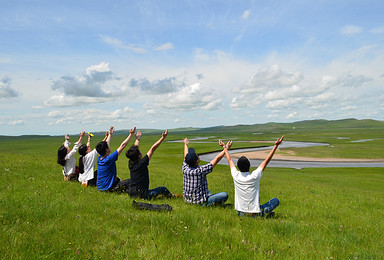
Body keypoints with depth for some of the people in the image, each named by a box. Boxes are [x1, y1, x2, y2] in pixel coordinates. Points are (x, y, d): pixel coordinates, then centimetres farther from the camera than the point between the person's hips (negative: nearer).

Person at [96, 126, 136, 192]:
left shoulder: (99, 159, -4)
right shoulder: (109, 159, -24)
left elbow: (106, 144, 12)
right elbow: (122, 146, -21)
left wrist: (110, 134, 24)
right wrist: (131, 134, -16)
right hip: (108, 188, -8)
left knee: (118, 179, 32)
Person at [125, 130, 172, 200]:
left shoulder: (130, 163, -3)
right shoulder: (141, 163, -21)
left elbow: (134, 148, 14)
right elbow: (152, 149, -17)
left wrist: (138, 139, 30)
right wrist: (163, 137, -14)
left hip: (131, 194, 8)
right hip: (142, 195, -7)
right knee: (163, 189, 10)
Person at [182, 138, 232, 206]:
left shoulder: (185, 168, -9)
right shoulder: (201, 170, -25)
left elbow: (186, 156, 12)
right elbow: (216, 159, -16)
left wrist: (186, 145, 29)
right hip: (200, 201, -7)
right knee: (225, 195, -11)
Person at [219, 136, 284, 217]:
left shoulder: (236, 176, -10)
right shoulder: (254, 176, -18)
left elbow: (229, 160, 7)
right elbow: (267, 161, -10)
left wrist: (225, 147, 20)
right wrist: (276, 145, -4)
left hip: (240, 213, 4)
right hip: (253, 214, -3)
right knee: (276, 200, 10)